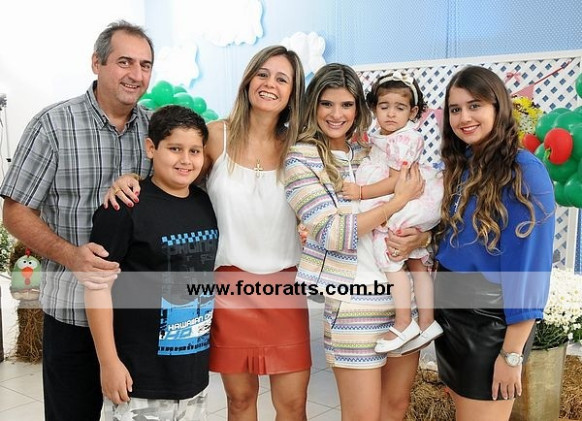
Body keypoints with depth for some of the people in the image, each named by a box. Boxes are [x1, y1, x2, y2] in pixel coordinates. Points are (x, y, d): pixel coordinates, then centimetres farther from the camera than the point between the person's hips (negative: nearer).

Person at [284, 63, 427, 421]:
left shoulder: (374, 151, 8)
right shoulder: (301, 160, -6)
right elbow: (332, 233, -16)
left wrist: (417, 236, -8)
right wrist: (398, 199, -15)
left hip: (407, 292, 5)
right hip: (356, 300, -5)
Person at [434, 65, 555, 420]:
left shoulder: (525, 171, -17)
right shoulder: (459, 166, 6)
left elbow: (529, 268, -19)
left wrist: (512, 353, -19)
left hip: (492, 323, -7)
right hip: (449, 311, 7)